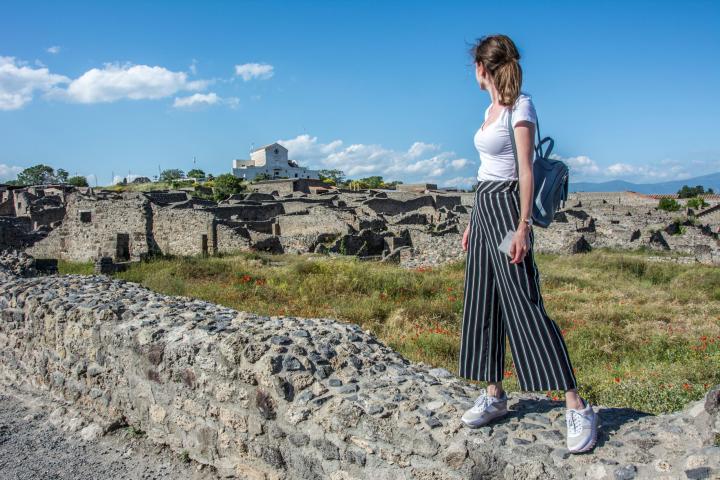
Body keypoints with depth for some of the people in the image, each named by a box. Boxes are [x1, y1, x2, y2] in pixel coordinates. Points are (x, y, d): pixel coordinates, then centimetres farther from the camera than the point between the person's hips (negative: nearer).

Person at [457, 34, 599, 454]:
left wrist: (524, 225, -21)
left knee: (525, 305, -12)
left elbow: (525, 170, -15)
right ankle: (494, 396, 18)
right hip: (484, 206, 9)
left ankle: (576, 406, -5)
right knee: (482, 305, 8)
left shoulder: (520, 106, -8)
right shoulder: (493, 108, 17)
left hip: (507, 206, -9)